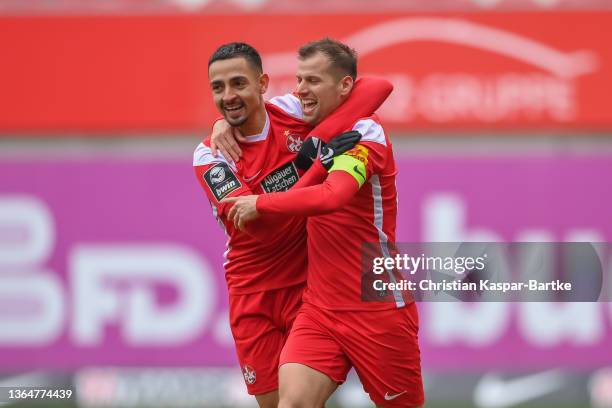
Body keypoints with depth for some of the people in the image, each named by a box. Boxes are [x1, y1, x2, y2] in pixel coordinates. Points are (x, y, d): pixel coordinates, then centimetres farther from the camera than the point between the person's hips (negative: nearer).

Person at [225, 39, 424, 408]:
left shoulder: (365, 134, -13)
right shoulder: (313, 131, 8)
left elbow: (332, 196, -32)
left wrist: (260, 204, -21)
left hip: (378, 308, -6)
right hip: (320, 306, 6)